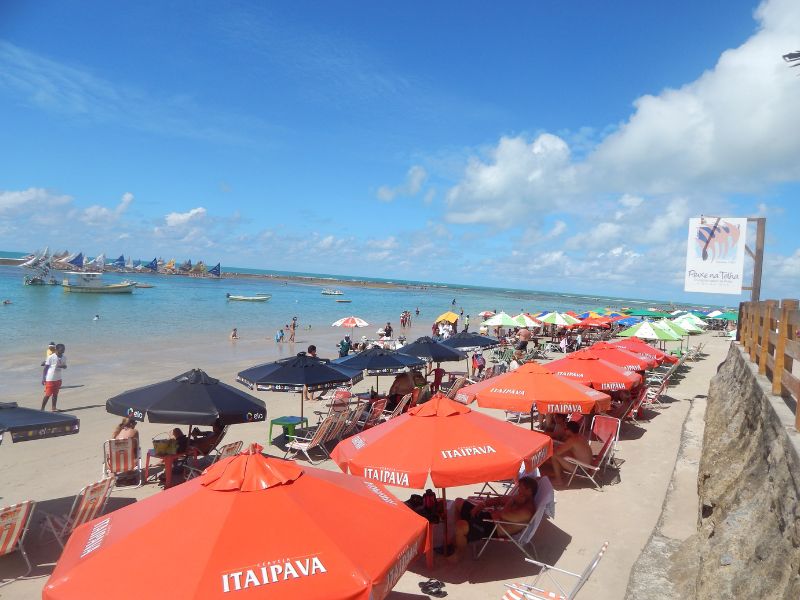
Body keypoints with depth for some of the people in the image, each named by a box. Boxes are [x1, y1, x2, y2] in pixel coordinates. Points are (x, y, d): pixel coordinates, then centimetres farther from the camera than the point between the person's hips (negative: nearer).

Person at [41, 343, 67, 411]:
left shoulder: (64, 358, 2)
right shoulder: (51, 357, -14)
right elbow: (45, 368, -9)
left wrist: (63, 366, -10)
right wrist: (43, 379, -11)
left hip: (58, 379, 5)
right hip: (50, 379, -5)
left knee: (55, 394, 11)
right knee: (48, 395, -3)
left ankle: (53, 408, 20)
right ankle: (42, 409, 7)